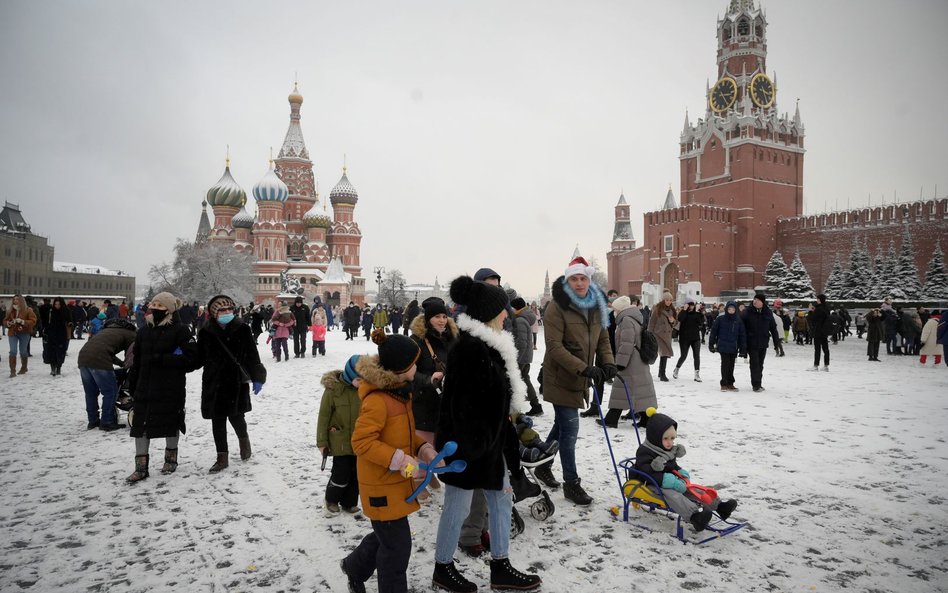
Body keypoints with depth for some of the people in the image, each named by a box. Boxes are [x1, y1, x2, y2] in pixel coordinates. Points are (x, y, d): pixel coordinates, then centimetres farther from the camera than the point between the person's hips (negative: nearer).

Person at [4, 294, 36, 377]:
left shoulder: (28, 310, -4)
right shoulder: (10, 311, 8)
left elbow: (33, 321, -10)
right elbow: (5, 321, 17)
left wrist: (22, 321, -23)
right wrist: (8, 323, -6)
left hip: (24, 333, -2)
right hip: (12, 333, 2)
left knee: (23, 351, 8)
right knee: (13, 351, -9)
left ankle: (24, 368, 27)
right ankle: (12, 371, -7)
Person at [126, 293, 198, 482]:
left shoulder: (180, 331, -9)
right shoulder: (143, 332, 8)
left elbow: (190, 358, -17)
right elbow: (136, 362, 13)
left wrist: (162, 359, -20)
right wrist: (133, 387, 10)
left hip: (171, 389, -5)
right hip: (145, 388, 5)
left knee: (171, 424, 10)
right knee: (140, 425, 2)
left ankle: (171, 458, 31)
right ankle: (141, 467, 11)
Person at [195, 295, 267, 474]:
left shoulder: (242, 329, -4)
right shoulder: (206, 332, 1)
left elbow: (252, 356, -1)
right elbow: (199, 358, 7)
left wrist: (257, 378, -3)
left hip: (237, 383, -2)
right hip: (213, 384, 2)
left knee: (236, 417, 1)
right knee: (217, 421, 7)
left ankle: (243, 439, 35)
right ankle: (222, 457, 19)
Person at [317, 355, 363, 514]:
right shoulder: (333, 388, -15)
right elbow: (323, 416, -9)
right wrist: (322, 442, -6)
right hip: (340, 441, -4)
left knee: (356, 474, 11)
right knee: (341, 474, 0)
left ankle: (349, 502, 31)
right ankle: (331, 499, 27)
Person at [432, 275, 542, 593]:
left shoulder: (487, 344, 8)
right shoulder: (469, 349, -25)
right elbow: (463, 403, -26)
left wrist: (504, 434, 21)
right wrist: (472, 446, -23)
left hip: (487, 437, 10)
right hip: (467, 441, -10)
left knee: (501, 497, 17)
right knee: (458, 506, 7)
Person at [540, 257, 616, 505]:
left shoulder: (596, 307, 5)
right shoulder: (557, 307, -16)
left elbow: (603, 339, 11)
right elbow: (554, 346, -22)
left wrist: (608, 363, -9)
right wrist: (584, 368, -30)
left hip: (580, 378, 7)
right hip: (561, 378, -7)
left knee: (562, 424, 19)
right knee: (570, 429, -5)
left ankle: (544, 466, 38)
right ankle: (571, 483, 8)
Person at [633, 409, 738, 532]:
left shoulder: (671, 450, 13)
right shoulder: (644, 452, -16)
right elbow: (647, 474, -25)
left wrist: (680, 472, 4)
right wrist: (665, 480, -33)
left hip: (671, 483, 9)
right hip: (653, 486, -9)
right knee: (673, 495, -33)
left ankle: (719, 506, -9)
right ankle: (695, 517, -51)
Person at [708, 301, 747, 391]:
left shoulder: (738, 321, 4)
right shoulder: (720, 319, -4)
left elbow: (742, 335, 6)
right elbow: (713, 332, 0)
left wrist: (743, 349, 2)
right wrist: (711, 344, -2)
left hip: (734, 348, 3)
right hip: (723, 347, -3)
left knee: (731, 365, 9)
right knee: (725, 365, -2)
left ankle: (730, 384, 18)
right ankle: (724, 384, 6)